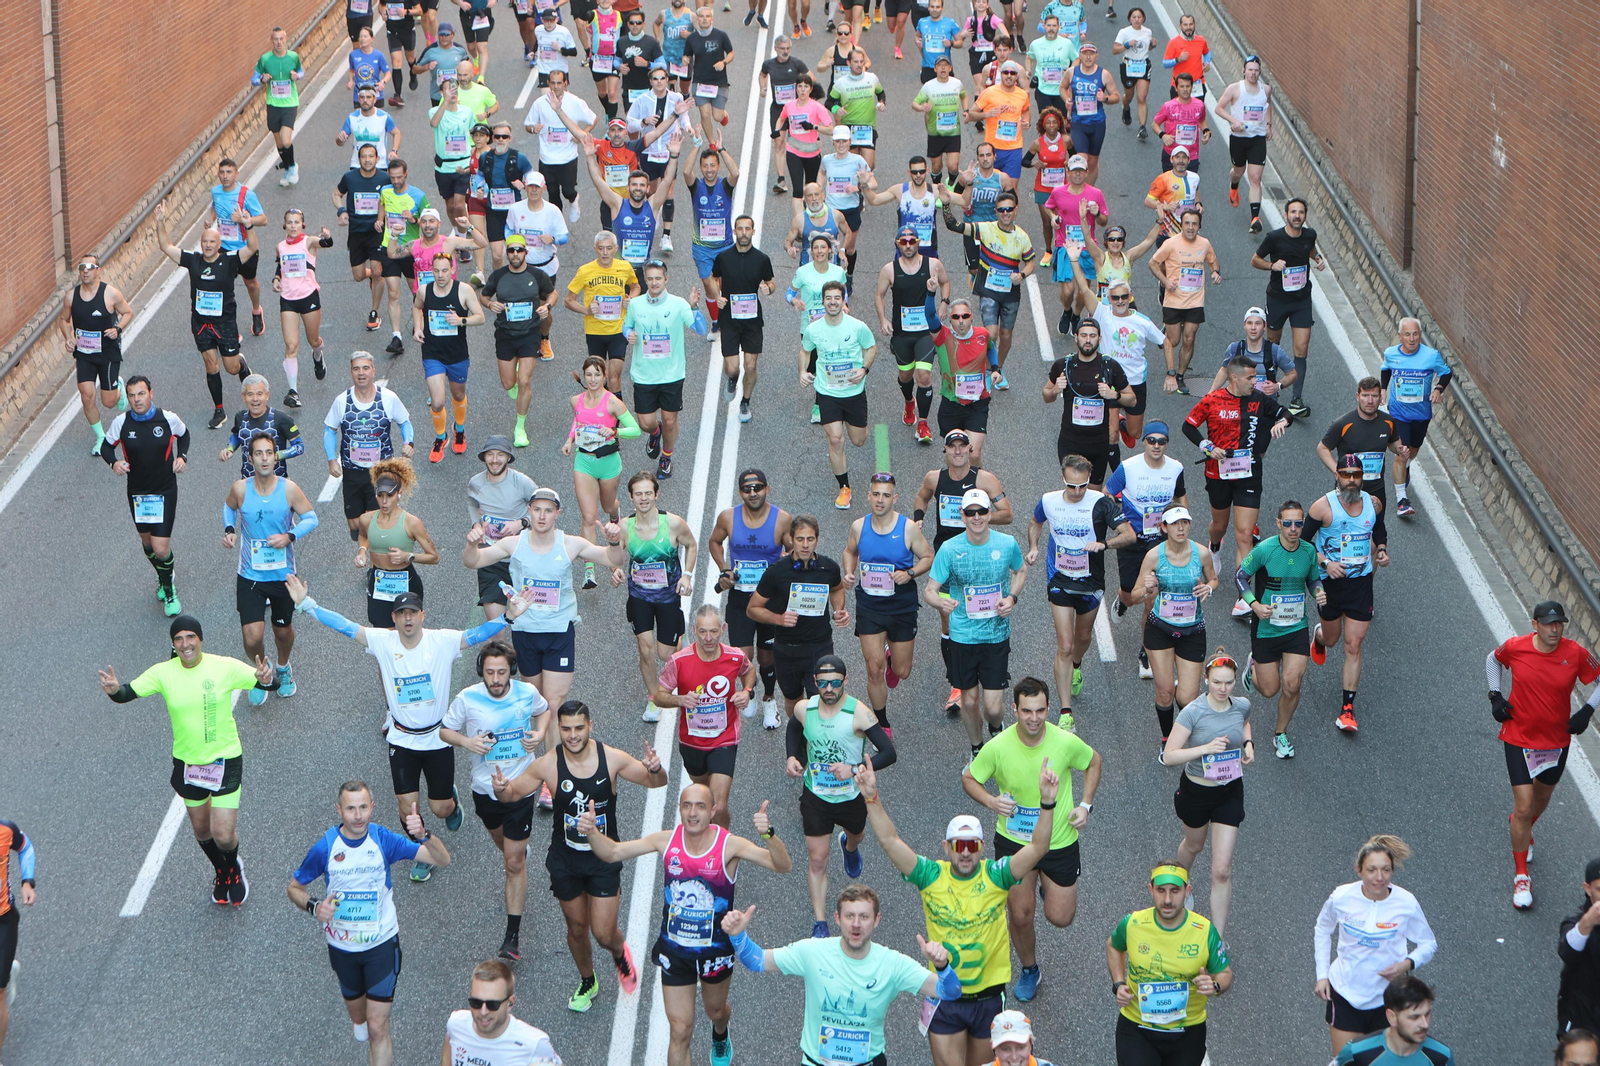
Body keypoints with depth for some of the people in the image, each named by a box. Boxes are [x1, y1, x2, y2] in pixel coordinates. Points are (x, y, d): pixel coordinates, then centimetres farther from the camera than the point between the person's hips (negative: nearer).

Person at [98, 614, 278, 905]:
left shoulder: (225, 667, -15)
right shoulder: (164, 672, -10)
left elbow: (274, 684, -13)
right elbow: (129, 692, -9)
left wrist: (266, 680, -37)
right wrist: (114, 690, -33)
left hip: (225, 760, -3)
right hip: (187, 761, 3)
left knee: (223, 835, -6)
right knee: (201, 829, 19)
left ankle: (234, 868, 30)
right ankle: (221, 871, 50)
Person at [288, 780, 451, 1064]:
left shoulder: (384, 839, -16)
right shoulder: (325, 847, -15)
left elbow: (442, 859, -18)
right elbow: (294, 887, 0)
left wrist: (423, 836, -39)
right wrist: (314, 907, -21)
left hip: (382, 943, -2)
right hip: (341, 946, 2)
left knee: (376, 1027, -7)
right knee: (358, 1015, 22)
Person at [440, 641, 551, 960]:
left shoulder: (527, 693, -13)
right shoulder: (467, 698, -16)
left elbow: (543, 711, 11)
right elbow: (444, 730, -1)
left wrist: (539, 734, -10)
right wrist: (466, 741, -22)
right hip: (485, 788, 2)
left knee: (514, 861, -4)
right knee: (502, 842, 27)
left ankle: (513, 934, 1)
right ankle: (517, 886, 61)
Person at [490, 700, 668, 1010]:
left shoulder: (612, 758, -15)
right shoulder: (547, 764, -16)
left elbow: (658, 783, -5)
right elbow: (513, 793, -4)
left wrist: (655, 769, -29)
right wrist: (500, 789, -28)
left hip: (604, 857, -1)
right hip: (565, 860, 1)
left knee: (604, 933, -3)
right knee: (577, 928, 15)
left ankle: (620, 952, 35)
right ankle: (587, 982, 43)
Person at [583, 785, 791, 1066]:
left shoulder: (730, 845, -21)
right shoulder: (667, 840, -12)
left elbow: (783, 866, -30)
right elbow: (612, 852, -4)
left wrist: (769, 835, -50)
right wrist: (592, 832, -24)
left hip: (715, 950, 0)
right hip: (674, 950, 0)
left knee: (716, 1011, 28)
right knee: (680, 1032, -1)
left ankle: (720, 1035, 64)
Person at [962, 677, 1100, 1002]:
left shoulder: (1066, 742, -18)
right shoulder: (998, 747, -19)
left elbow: (1093, 762, 4)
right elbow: (969, 778, -3)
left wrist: (1085, 805, -5)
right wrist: (991, 801, -22)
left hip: (1060, 840, 0)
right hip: (1013, 841, 0)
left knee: (1060, 918, 5)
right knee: (1020, 915, 3)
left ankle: (1048, 886, 40)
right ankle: (1029, 969, 33)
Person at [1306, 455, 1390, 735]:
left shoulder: (1373, 504, -1)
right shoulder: (1323, 507, -13)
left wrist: (1381, 550, 1)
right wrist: (1325, 563, -21)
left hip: (1361, 583, 1)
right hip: (1330, 582, -1)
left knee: (1353, 646, -4)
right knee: (1332, 638, 17)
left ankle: (1347, 709, 0)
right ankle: (1318, 636, 57)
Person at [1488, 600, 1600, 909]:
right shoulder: (1515, 647, -16)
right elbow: (1493, 660, 8)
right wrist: (1496, 695, -1)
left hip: (1557, 741, 2)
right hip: (1519, 738, -2)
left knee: (1542, 796, 24)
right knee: (1523, 807, -7)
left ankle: (1523, 828, 60)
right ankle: (1521, 876, 6)